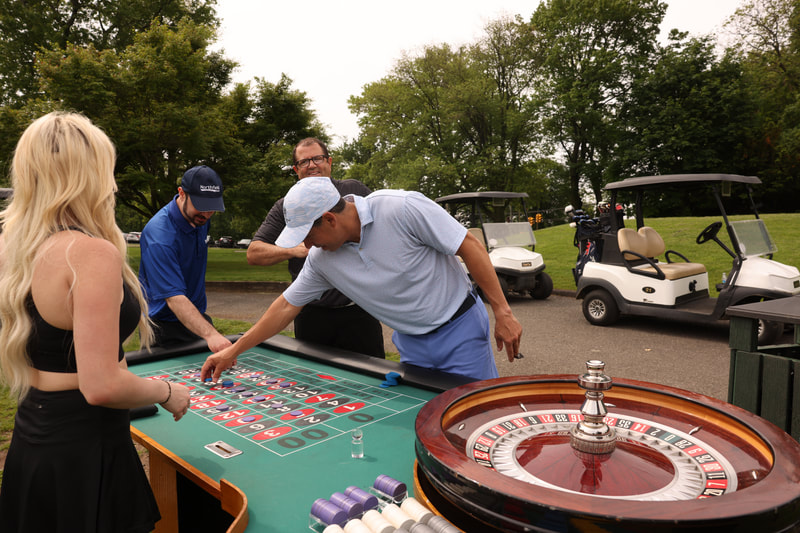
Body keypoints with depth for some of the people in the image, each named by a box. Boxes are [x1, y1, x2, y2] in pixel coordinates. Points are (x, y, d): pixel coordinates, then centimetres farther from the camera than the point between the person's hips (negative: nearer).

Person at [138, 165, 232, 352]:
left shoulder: (200, 217, -3)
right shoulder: (159, 235, -29)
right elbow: (174, 298, -37)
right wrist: (210, 333, -50)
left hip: (197, 317, 7)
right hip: (165, 324, -7)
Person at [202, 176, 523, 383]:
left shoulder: (403, 208, -23)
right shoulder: (321, 259, -5)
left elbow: (469, 247, -18)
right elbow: (286, 306, 5)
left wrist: (502, 313, -16)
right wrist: (232, 352, 6)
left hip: (460, 329, -5)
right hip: (411, 345, 5)